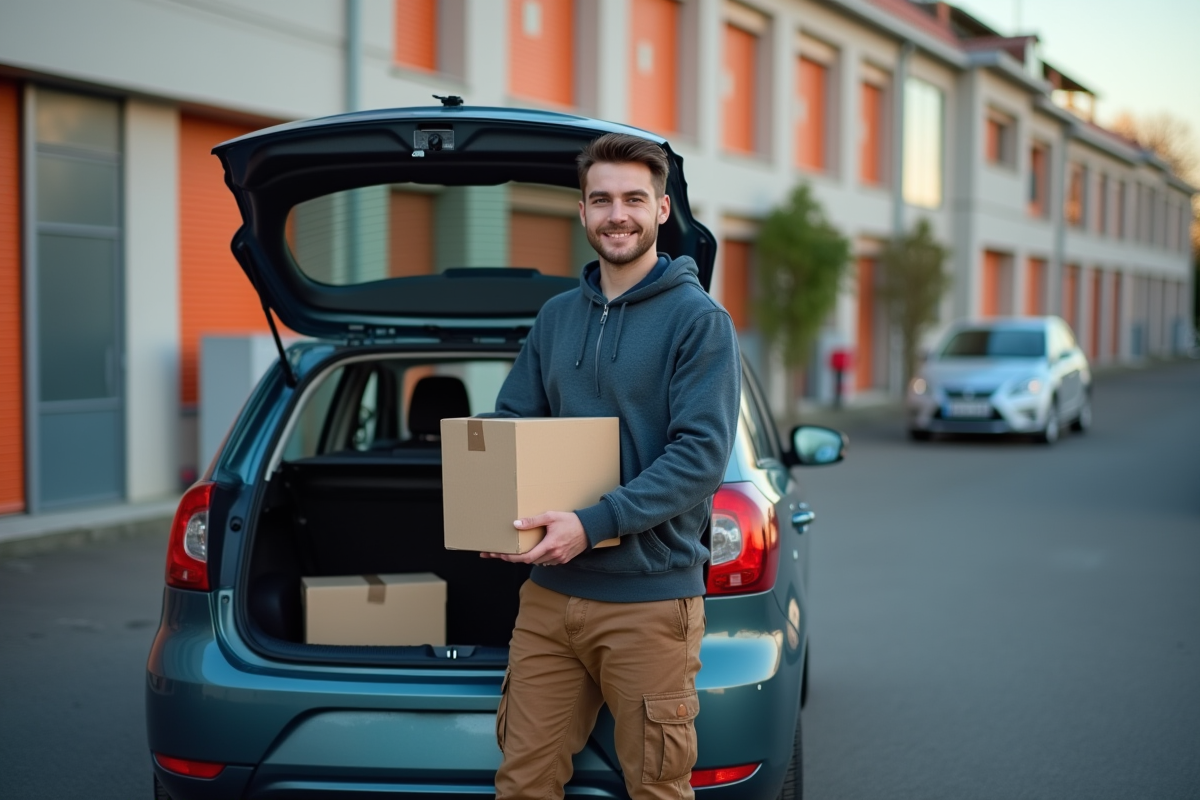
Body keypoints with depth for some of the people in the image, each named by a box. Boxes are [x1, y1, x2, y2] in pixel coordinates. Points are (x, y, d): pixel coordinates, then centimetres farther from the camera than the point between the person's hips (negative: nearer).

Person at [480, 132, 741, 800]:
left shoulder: (700, 319, -6)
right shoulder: (557, 316, 13)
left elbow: (702, 454, -15)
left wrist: (595, 525, -24)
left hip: (651, 598, -5)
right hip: (549, 593, 5)